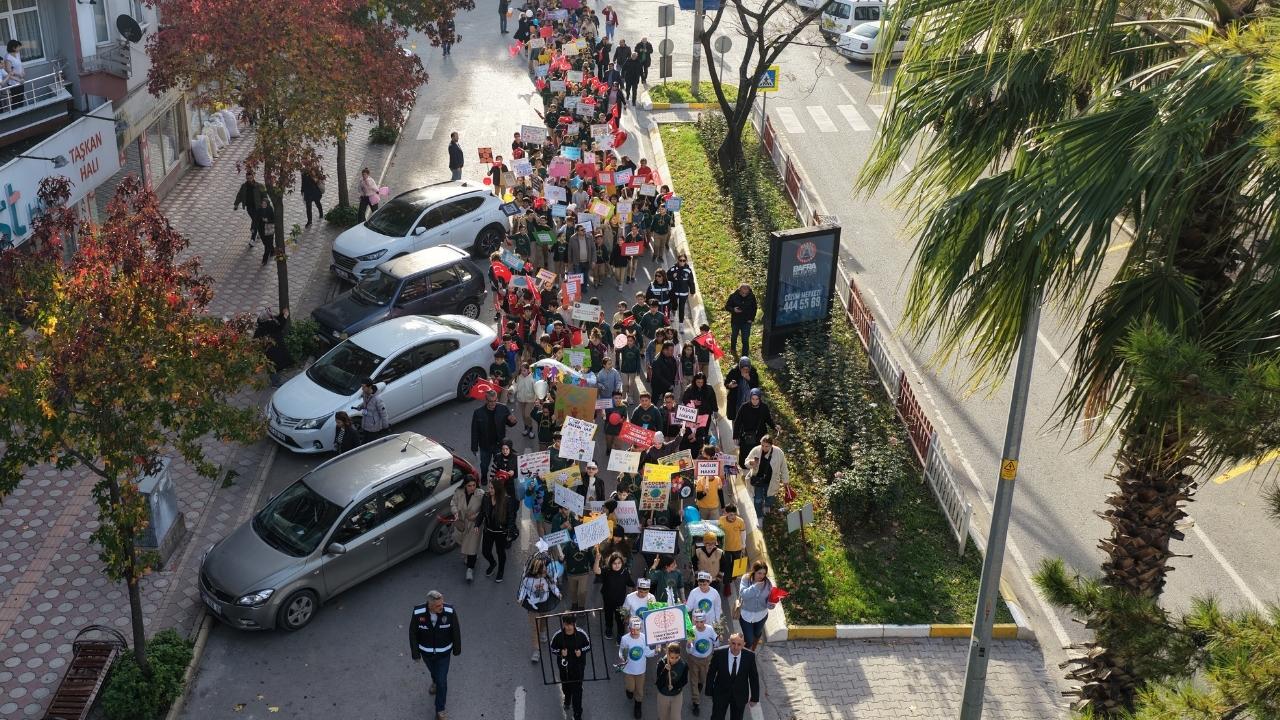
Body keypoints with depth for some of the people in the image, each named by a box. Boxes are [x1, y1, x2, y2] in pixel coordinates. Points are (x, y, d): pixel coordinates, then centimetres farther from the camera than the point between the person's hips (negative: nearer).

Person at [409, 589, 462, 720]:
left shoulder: (450, 611, -32)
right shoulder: (418, 613, -32)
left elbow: (456, 631, -14)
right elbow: (413, 633, -14)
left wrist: (457, 649, 1)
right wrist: (415, 654, -3)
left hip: (443, 652, -1)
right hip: (426, 651, 1)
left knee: (442, 681, 8)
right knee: (433, 669, 32)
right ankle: (435, 680, 69)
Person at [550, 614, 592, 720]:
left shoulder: (581, 634, -17)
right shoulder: (558, 635, -17)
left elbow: (588, 646, 0)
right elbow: (552, 649, -2)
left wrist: (581, 651, -19)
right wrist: (560, 652, -22)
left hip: (578, 665, -2)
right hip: (564, 665, 2)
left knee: (577, 689, -3)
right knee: (565, 685, 23)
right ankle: (567, 700, 58)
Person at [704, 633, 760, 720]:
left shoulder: (749, 656, -19)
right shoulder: (719, 653, -22)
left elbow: (754, 677, -7)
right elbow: (711, 674, -7)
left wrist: (754, 698, -1)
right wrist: (709, 692, 1)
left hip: (740, 695, 1)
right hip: (721, 693, -1)